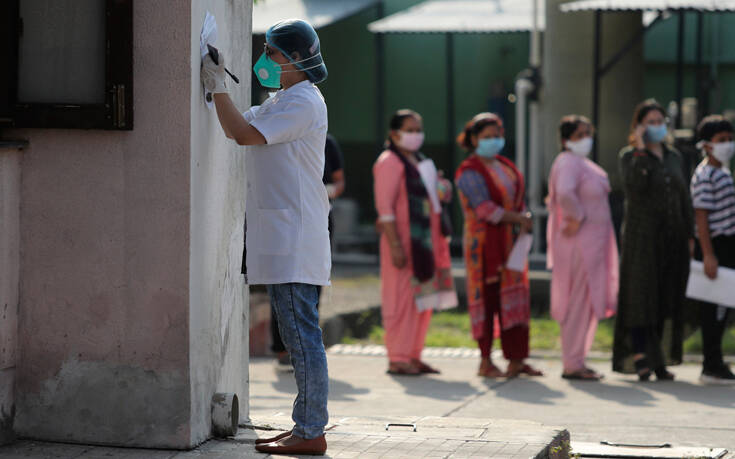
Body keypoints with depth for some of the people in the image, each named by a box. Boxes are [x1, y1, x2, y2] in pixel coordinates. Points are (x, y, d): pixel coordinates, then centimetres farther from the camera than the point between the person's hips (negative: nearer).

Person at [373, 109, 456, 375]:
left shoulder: (419, 161, 18)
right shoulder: (389, 162, -10)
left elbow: (431, 195, 31)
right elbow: (385, 206, -17)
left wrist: (442, 189, 9)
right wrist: (395, 245, -23)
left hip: (425, 240, 9)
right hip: (404, 239, -9)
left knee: (423, 298, 11)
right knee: (402, 297, -8)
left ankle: (413, 356, 17)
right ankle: (397, 359, -5)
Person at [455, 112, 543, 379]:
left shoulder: (505, 166, 15)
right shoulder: (470, 172, -10)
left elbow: (517, 198, 17)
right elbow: (486, 209, -18)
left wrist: (523, 223, -3)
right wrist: (520, 219, -14)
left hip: (510, 241, 8)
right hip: (485, 241, -8)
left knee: (515, 297, 6)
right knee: (487, 298, -5)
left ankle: (516, 359, 9)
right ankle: (485, 362, 1)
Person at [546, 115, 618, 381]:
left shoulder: (583, 164, 18)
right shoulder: (568, 163, -16)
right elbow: (564, 193, -34)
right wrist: (578, 217, -21)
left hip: (592, 244, 11)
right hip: (578, 243, -11)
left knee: (587, 304, 13)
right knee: (579, 303, -8)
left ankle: (575, 361, 19)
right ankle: (572, 365, -4)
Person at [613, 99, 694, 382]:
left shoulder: (674, 157, 15)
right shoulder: (630, 156, -1)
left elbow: (685, 198, 16)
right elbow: (633, 188, -20)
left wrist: (690, 235, 9)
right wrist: (641, 151, -17)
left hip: (672, 237, 5)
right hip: (641, 235, -5)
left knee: (667, 300, 4)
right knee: (641, 296, -9)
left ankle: (659, 361, 9)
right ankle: (639, 358, -11)